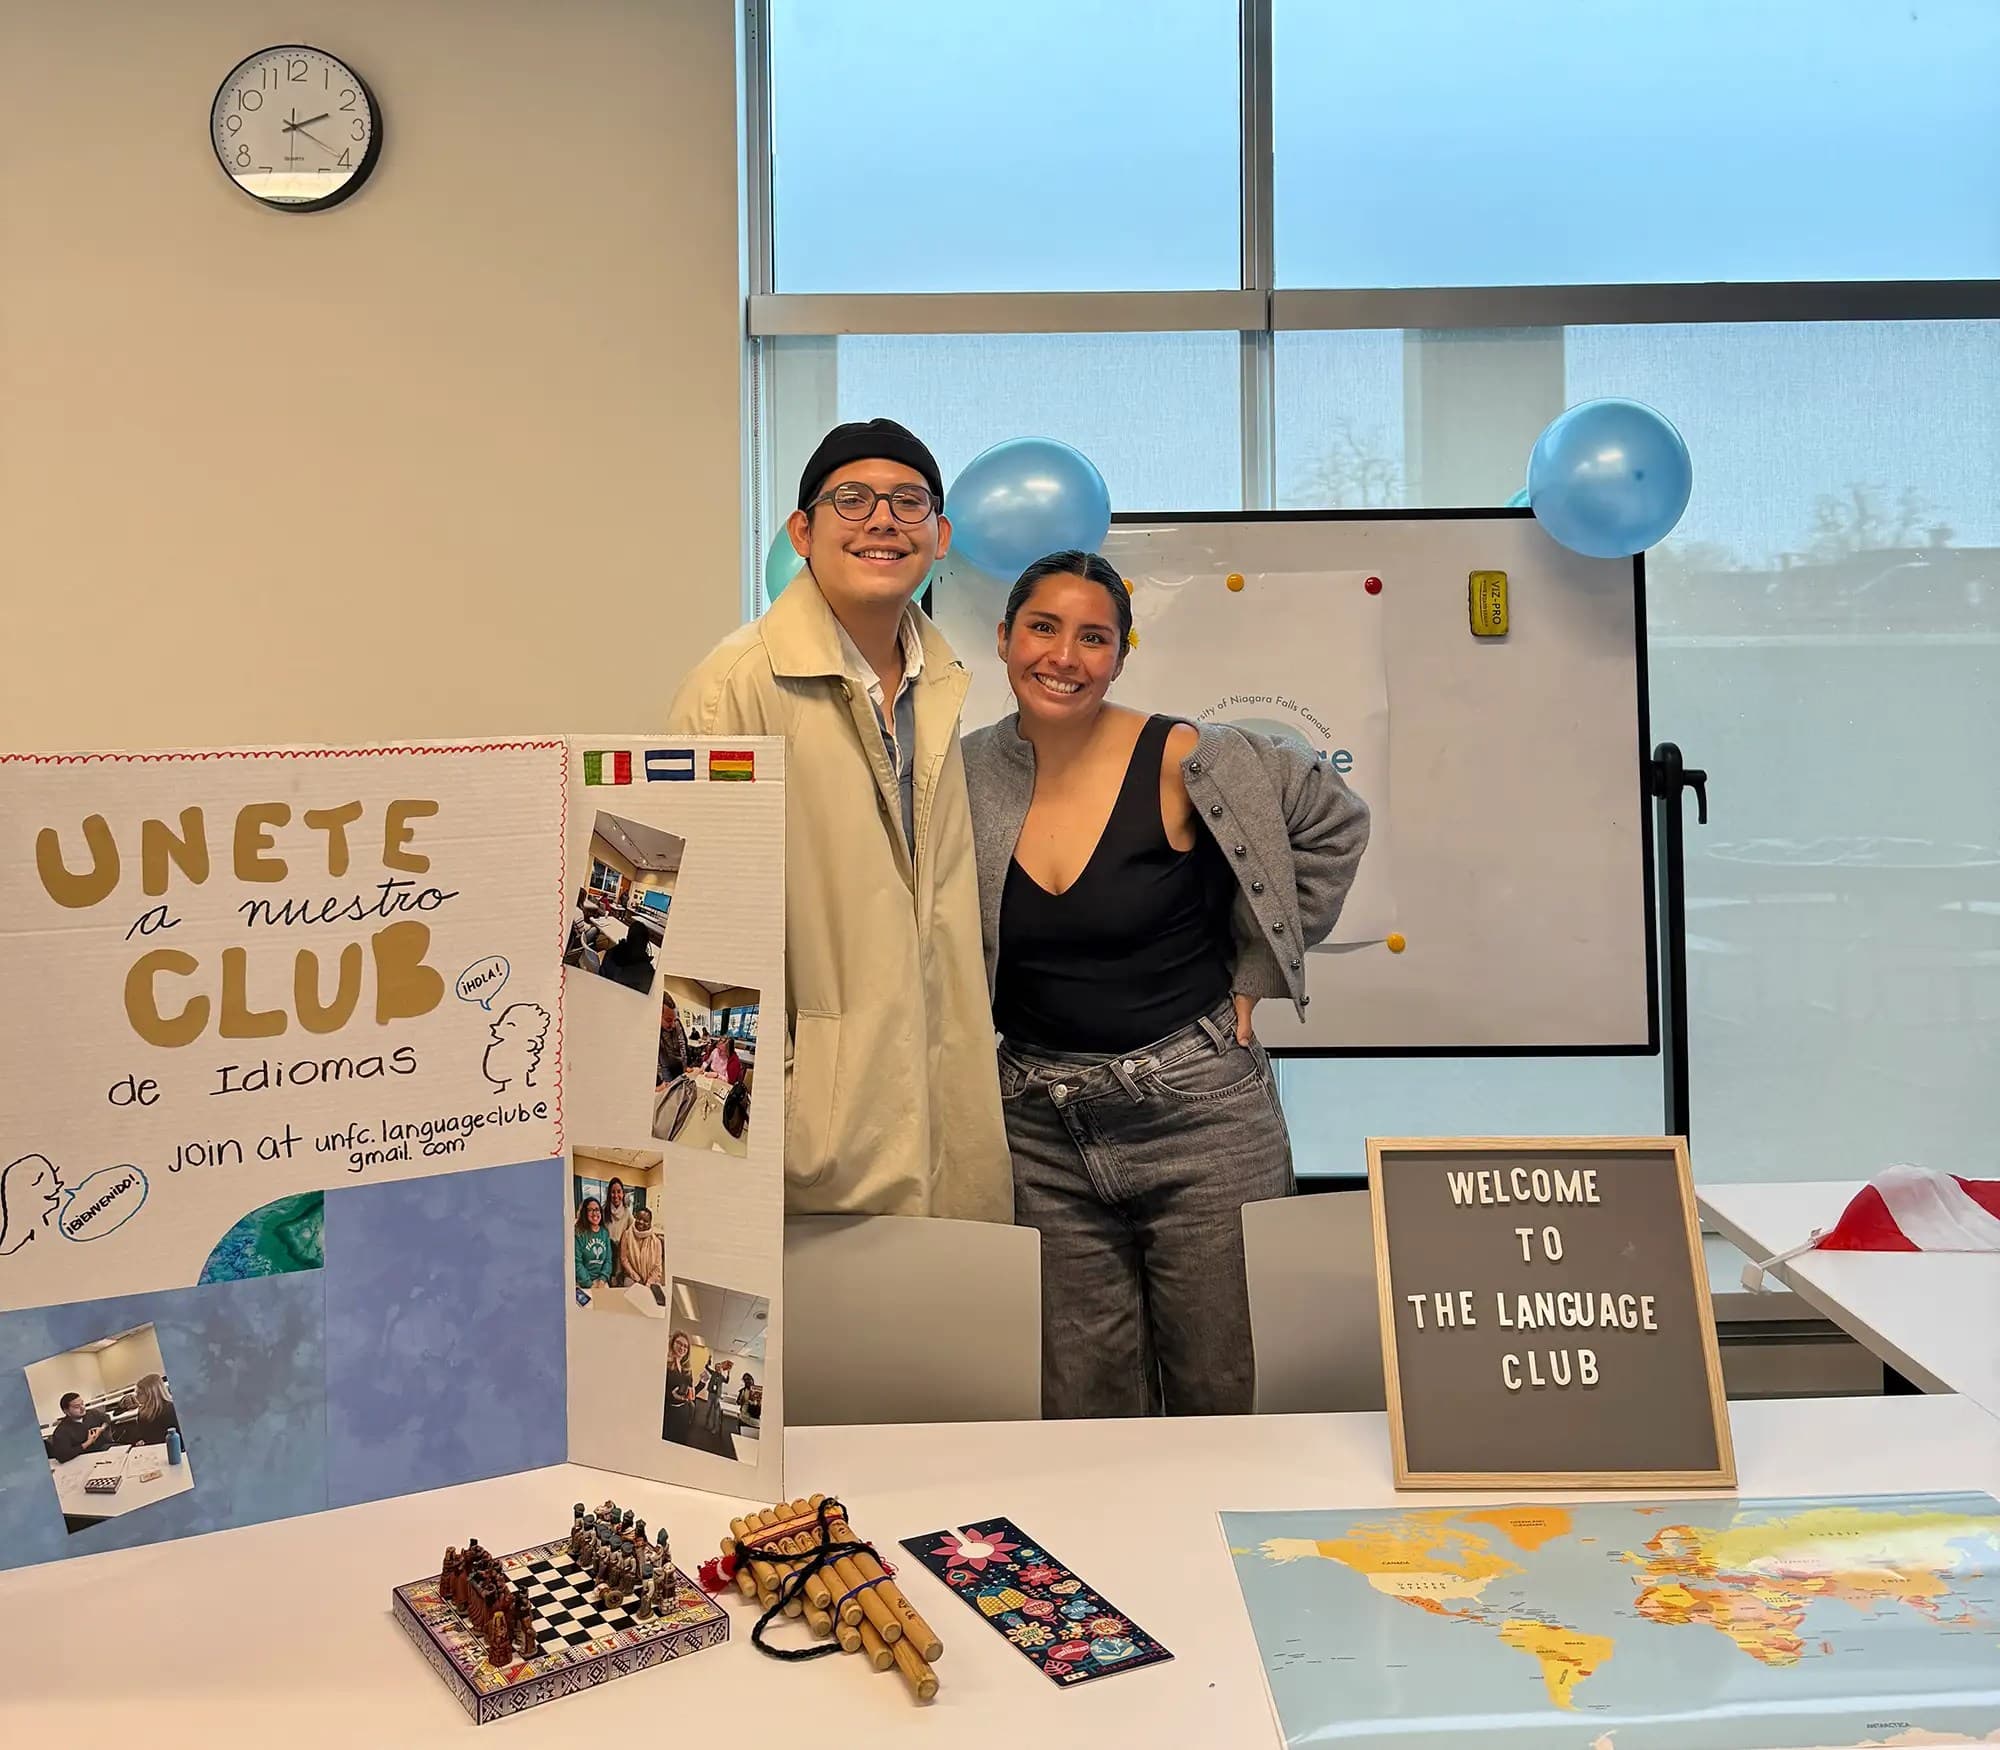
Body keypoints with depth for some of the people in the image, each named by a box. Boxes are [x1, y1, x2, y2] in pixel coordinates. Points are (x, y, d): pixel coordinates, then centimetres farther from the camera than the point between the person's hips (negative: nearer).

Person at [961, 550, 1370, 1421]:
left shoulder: (1180, 763, -10)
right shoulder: (966, 778, -1)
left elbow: (1334, 822, 3)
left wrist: (1254, 975, 1)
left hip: (1201, 1112, -2)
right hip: (1042, 1135, 3)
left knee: (1225, 1397, 8)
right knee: (1080, 1412, 11)